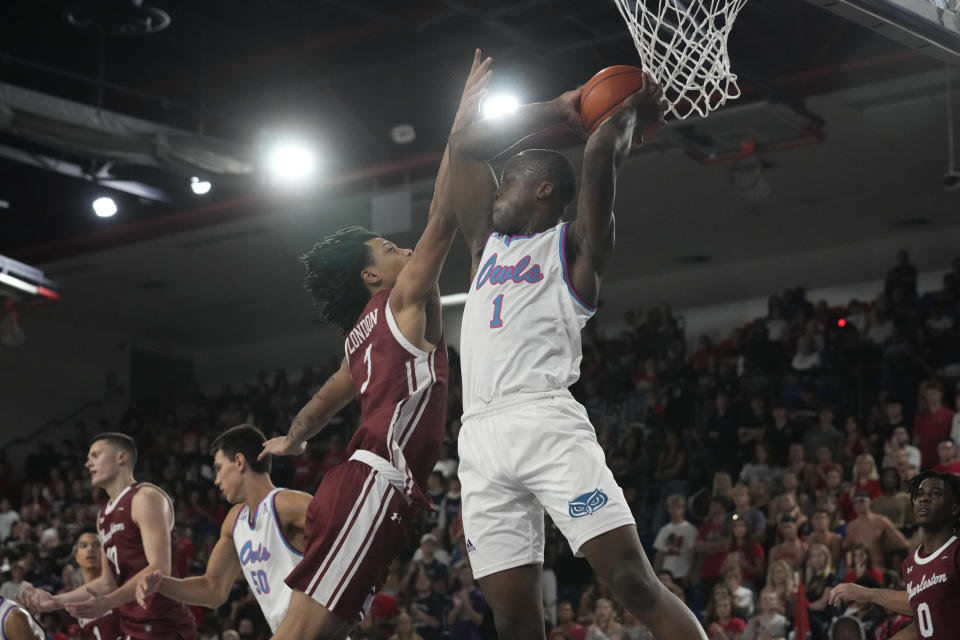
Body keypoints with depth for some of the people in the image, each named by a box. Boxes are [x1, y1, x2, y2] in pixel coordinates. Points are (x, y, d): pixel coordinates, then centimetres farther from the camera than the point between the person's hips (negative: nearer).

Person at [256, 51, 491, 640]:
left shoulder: (367, 333, 26)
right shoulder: (404, 303, 1)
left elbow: (322, 405, 41)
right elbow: (443, 220, -8)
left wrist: (293, 440, 61)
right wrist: (463, 123, -7)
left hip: (363, 481, 10)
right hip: (376, 482, -10)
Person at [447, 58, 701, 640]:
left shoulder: (573, 245, 9)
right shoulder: (488, 242, 27)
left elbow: (601, 156, -5)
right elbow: (464, 148, 28)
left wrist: (632, 113, 14)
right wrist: (559, 110, 28)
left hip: (546, 422, -6)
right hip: (481, 437, 6)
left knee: (633, 579, -15)